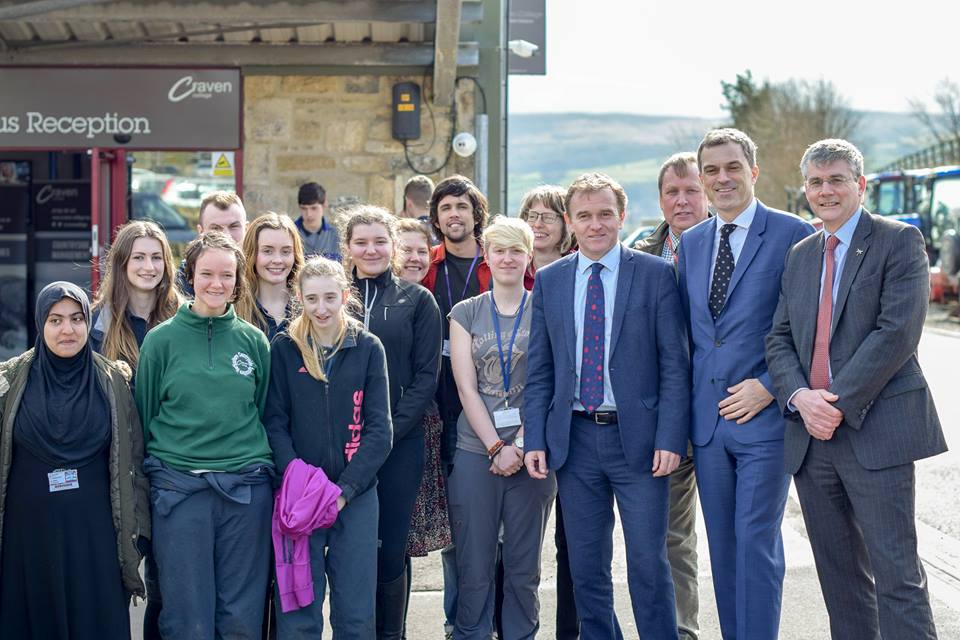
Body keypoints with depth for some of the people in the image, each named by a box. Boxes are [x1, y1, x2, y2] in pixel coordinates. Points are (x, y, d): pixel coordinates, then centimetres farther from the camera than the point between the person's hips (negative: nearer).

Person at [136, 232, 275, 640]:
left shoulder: (253, 341, 7)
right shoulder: (162, 340, 2)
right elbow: (143, 417, 6)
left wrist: (267, 472, 11)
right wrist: (140, 490, 5)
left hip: (247, 488, 2)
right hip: (179, 488, -1)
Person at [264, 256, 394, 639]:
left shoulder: (368, 348, 3)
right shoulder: (284, 348, 3)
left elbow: (379, 429, 0)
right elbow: (275, 422, 1)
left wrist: (345, 488, -11)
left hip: (356, 496, 0)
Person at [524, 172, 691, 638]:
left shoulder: (656, 274, -1)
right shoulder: (549, 280, 8)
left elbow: (675, 365, -3)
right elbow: (539, 369, 9)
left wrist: (670, 438, -11)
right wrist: (535, 439, 1)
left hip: (637, 437, -3)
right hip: (574, 438, 3)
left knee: (648, 564, 0)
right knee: (586, 566, 10)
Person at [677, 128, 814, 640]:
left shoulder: (793, 234, -5)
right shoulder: (691, 242, 13)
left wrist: (769, 386, -14)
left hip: (764, 415, -5)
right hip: (707, 419, 6)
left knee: (756, 541, -5)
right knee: (722, 544, 12)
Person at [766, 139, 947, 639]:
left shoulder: (899, 241, -2)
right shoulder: (799, 256, 17)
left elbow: (897, 332, -12)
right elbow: (779, 338, 11)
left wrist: (840, 402, -16)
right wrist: (799, 396, -9)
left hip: (875, 430, -6)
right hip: (811, 432, 6)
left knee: (897, 573, -6)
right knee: (840, 575, 11)